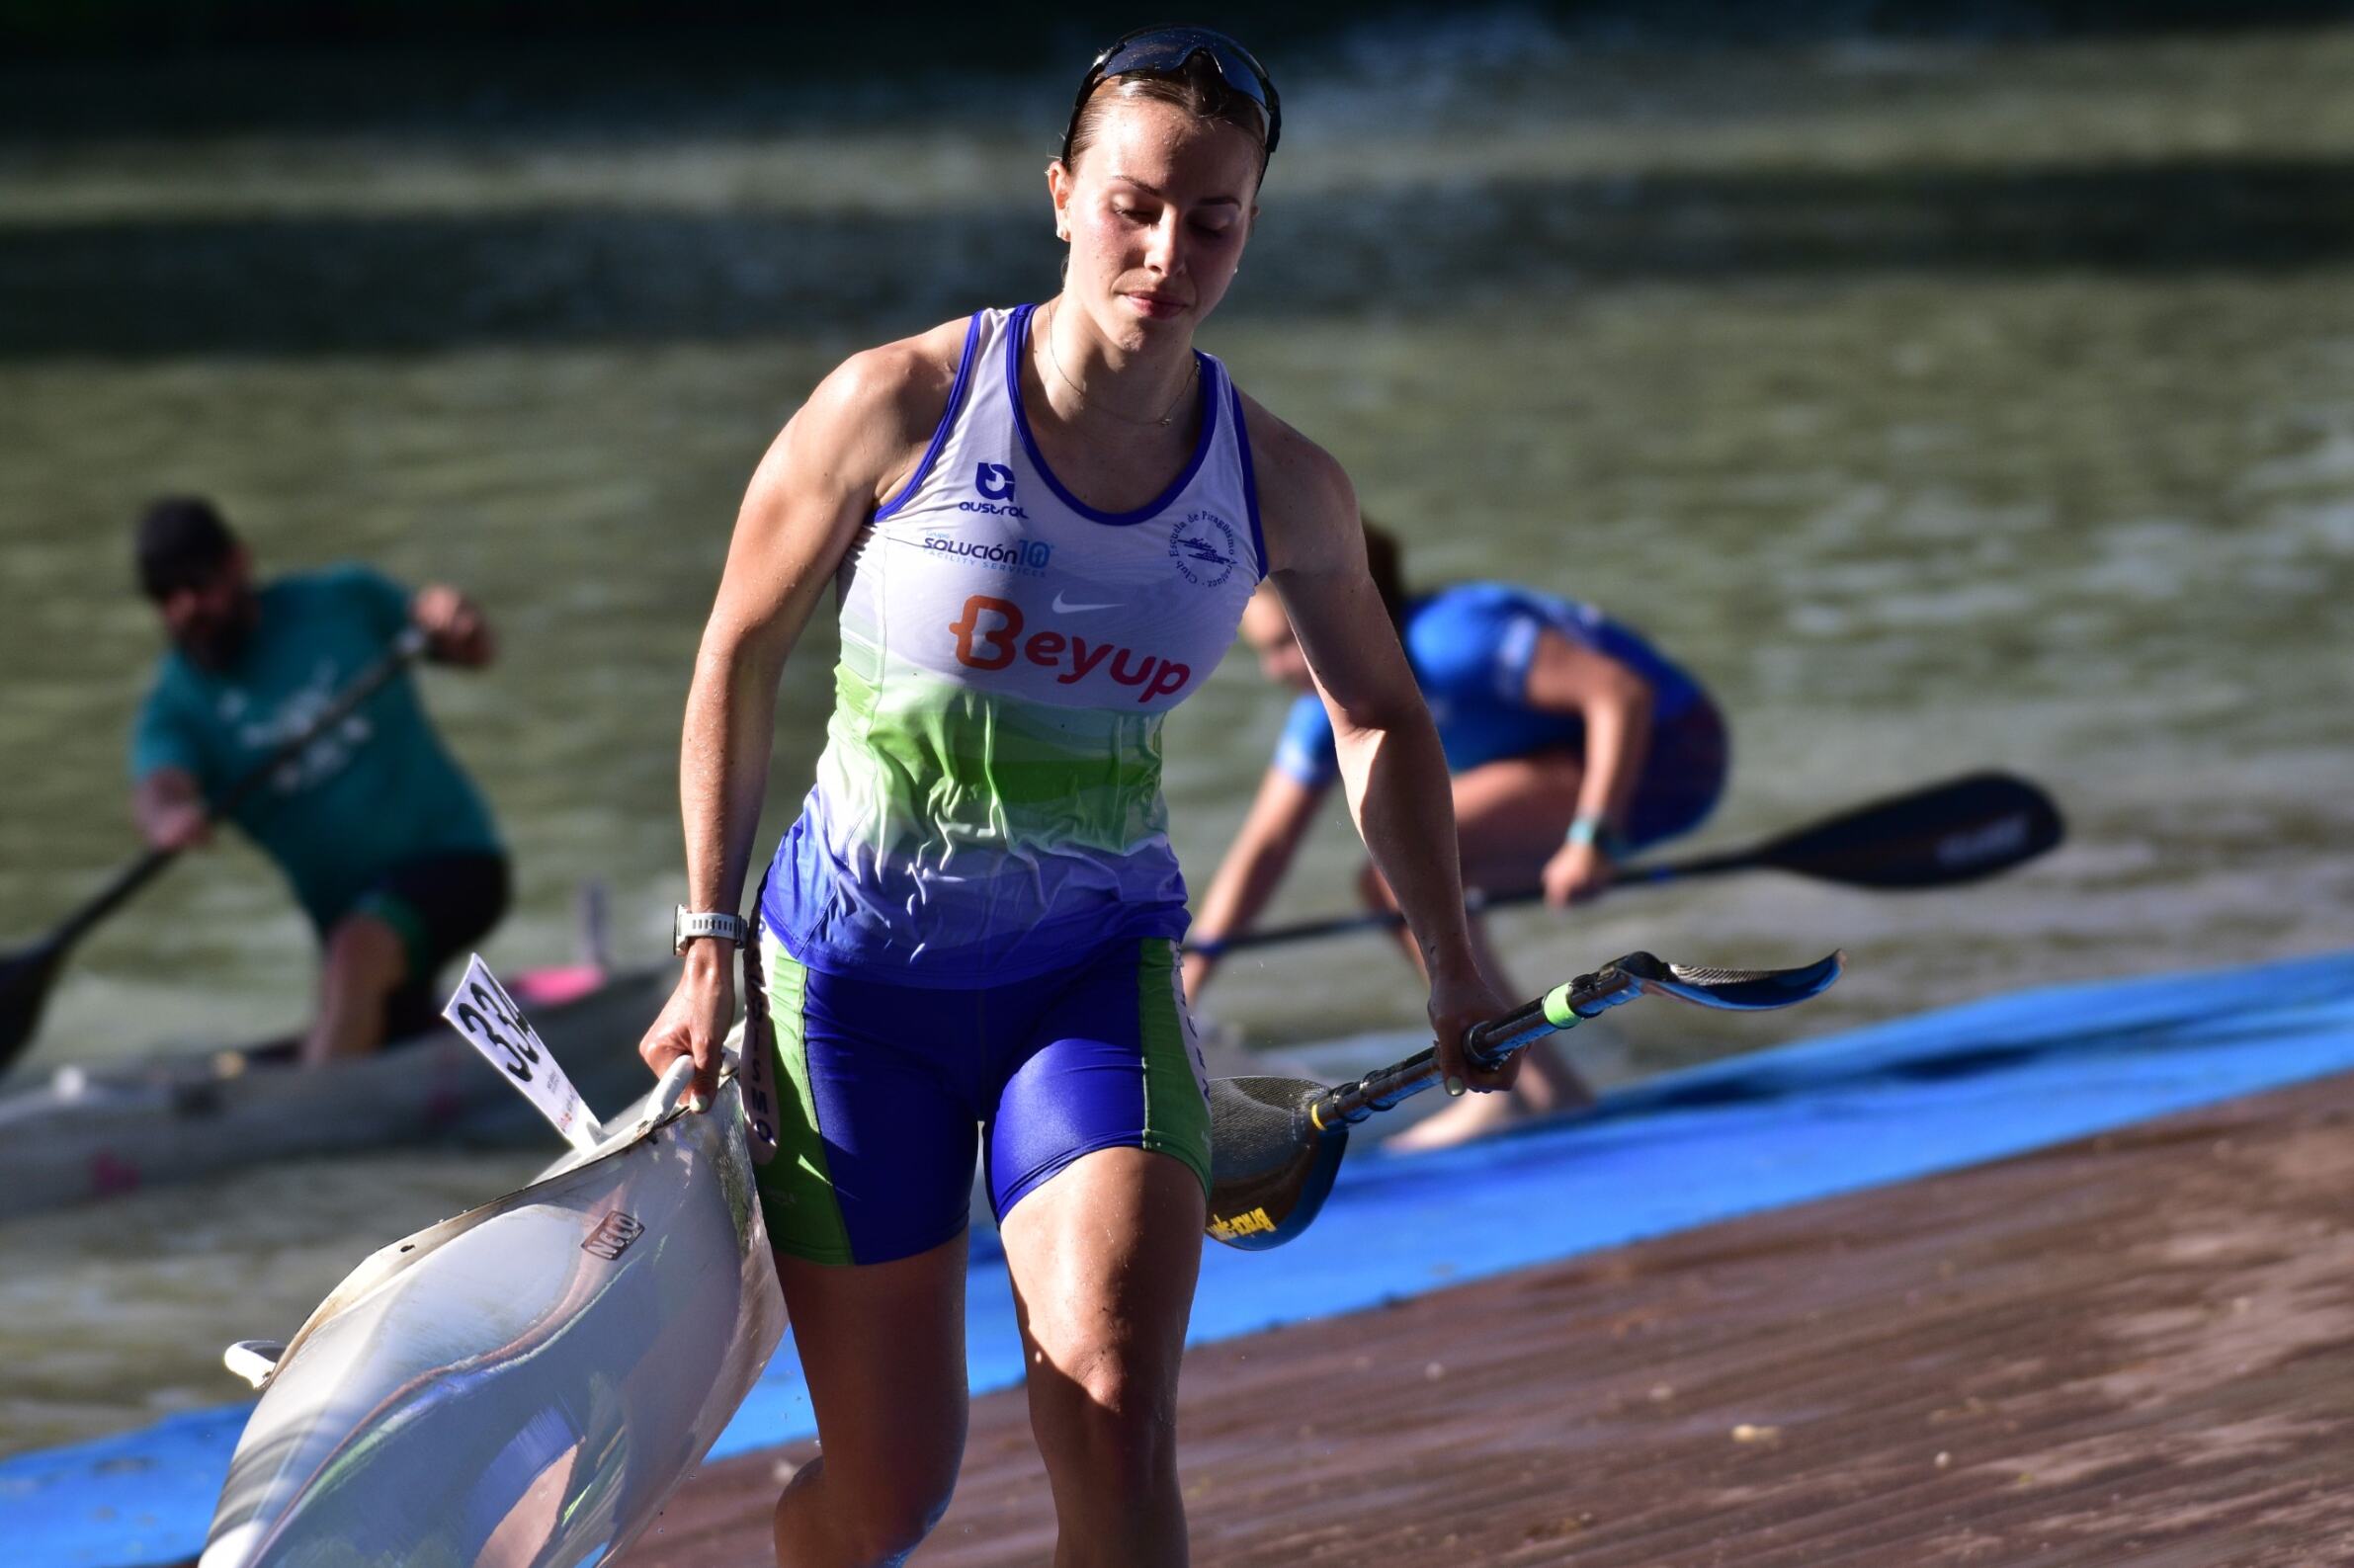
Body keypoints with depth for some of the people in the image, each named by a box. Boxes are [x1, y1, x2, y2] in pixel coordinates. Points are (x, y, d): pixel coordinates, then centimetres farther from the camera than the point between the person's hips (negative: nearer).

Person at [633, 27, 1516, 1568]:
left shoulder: (1283, 487, -6)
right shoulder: (899, 405, -14)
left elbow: (1381, 715, 14)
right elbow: (740, 656, -2)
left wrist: (1453, 964, 11)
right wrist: (710, 946, -2)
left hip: (1096, 976, 2)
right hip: (860, 975, -2)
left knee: (1114, 1431, -21)